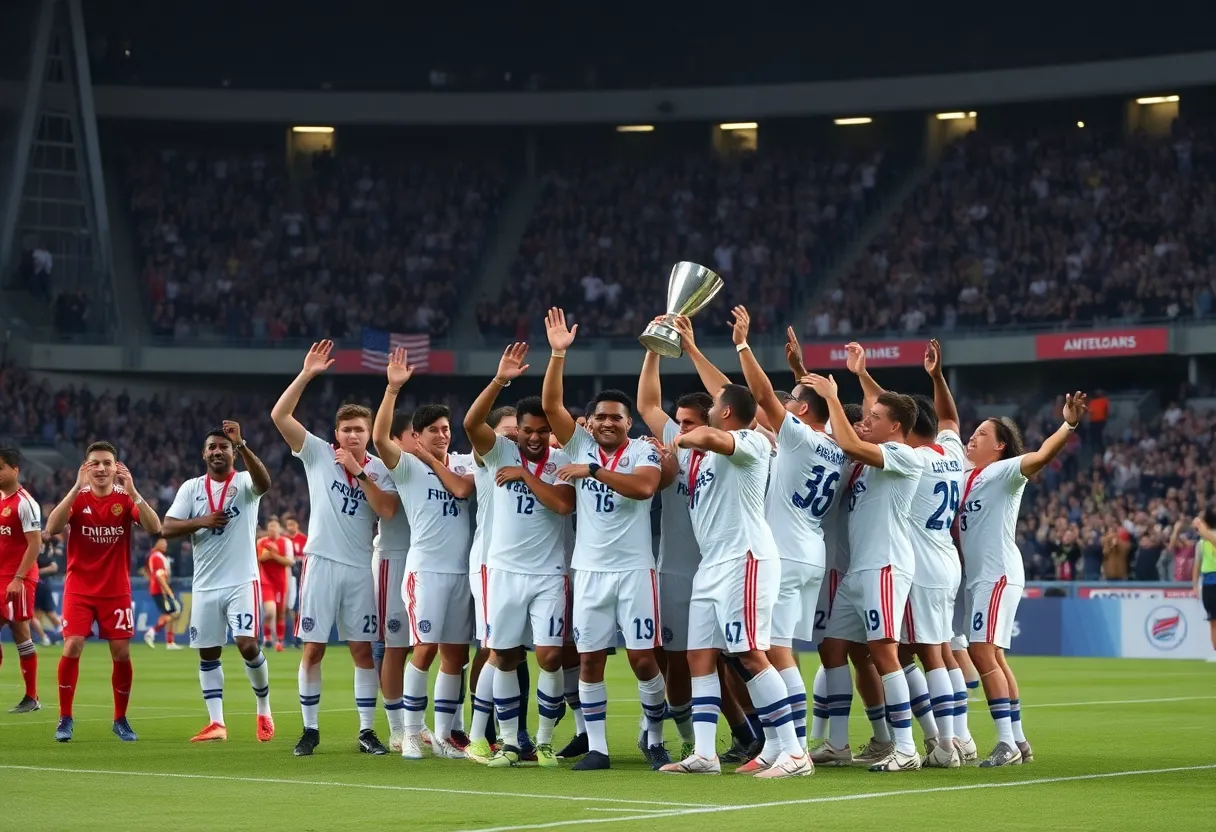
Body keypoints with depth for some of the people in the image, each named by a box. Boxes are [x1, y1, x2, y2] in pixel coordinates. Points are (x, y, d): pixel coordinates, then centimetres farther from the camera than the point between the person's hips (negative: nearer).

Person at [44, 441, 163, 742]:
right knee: (72, 647, -14)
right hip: (79, 588, -1)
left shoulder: (126, 499, -3)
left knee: (122, 653, -2)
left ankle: (121, 720, 15)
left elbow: (154, 529, -18)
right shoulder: (77, 498, -4)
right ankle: (65, 718, -2)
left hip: (117, 590, 1)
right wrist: (77, 488, -28)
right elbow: (52, 528, -22)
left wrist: (132, 493, -28)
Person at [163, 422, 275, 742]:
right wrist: (201, 522, -14)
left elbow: (264, 482, -27)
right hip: (205, 585, 4)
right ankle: (216, 723, 10)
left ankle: (264, 709, 8)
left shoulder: (244, 482, -2)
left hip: (242, 581, -4)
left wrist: (241, 444, -37)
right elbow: (168, 527, 1)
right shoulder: (191, 488, 7)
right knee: (208, 653, 5)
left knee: (247, 645, -14)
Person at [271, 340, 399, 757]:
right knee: (313, 648, -1)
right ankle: (309, 730, 8)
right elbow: (280, 415, -9)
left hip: (359, 566, 2)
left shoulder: (379, 469, 5)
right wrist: (306, 375, -16)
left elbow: (387, 510, -11)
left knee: (363, 649, 4)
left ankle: (367, 730, 10)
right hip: (322, 562, -1)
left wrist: (359, 472, -13)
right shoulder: (318, 454, 1)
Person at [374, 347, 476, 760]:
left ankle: (443, 735, 12)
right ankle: (411, 733, 0)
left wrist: (432, 458, -2)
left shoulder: (464, 463, 11)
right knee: (426, 648, -10)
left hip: (462, 569, 4)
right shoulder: (407, 466, 1)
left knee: (455, 654, 5)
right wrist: (393, 388, -24)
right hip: (426, 568, -4)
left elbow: (462, 489, -10)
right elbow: (380, 437, -17)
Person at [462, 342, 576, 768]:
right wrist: (500, 380, -27)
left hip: (549, 574, -1)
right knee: (502, 656, 4)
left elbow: (563, 504, -16)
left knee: (550, 657, -8)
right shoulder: (501, 452, 2)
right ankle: (509, 743, 14)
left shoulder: (561, 462, 1)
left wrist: (524, 474, -12)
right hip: (505, 570, 1)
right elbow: (471, 423, -17)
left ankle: (545, 741, 7)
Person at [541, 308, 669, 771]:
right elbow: (550, 405, -4)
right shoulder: (580, 445, 7)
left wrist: (593, 471, -25)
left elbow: (644, 486, -22)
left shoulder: (643, 451, -1)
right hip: (589, 570, 3)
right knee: (589, 660, 2)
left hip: (634, 568, -3)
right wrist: (558, 354, -14)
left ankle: (654, 740, 14)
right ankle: (596, 748, 8)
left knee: (644, 659, -2)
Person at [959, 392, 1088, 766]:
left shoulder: (1004, 472, -7)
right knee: (992, 657, 11)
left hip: (999, 574, -9)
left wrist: (1068, 425, -40)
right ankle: (1018, 741, 18)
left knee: (983, 653, -16)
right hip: (977, 577, 9)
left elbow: (1041, 456, -22)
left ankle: (1007, 743, -17)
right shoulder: (965, 477, 17)